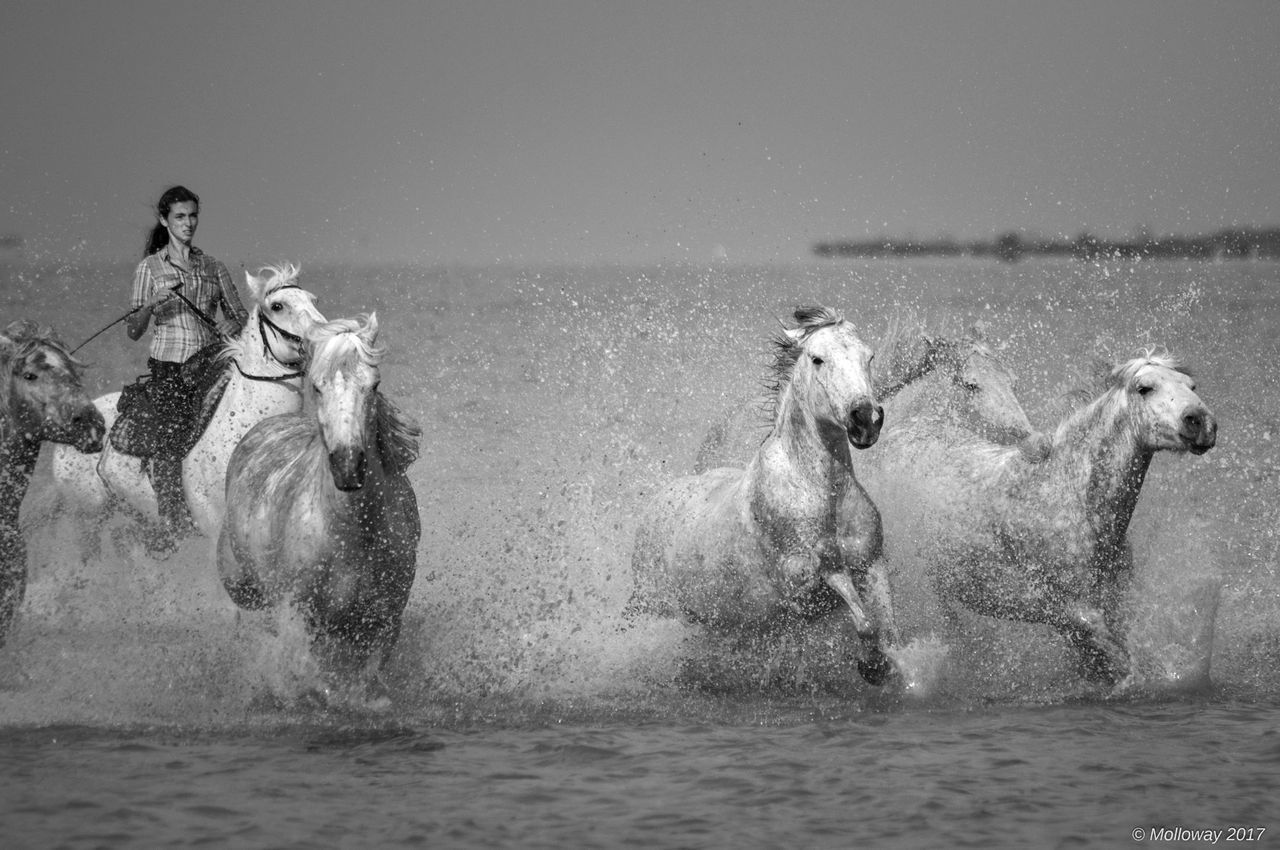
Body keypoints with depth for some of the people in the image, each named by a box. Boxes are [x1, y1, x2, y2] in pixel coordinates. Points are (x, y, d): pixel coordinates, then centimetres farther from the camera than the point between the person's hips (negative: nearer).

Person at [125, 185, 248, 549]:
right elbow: (133, 331, 5)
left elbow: (240, 313, 22)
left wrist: (233, 324, -1)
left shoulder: (213, 268, 15)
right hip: (167, 366, -2)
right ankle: (168, 525, -13)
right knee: (171, 441, -15)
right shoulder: (151, 267, 9)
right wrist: (150, 305, -14)